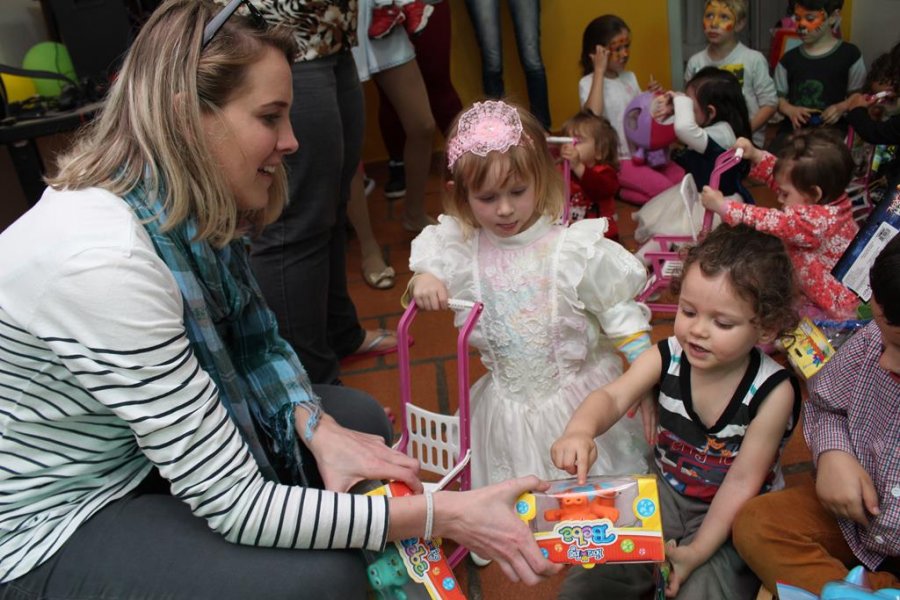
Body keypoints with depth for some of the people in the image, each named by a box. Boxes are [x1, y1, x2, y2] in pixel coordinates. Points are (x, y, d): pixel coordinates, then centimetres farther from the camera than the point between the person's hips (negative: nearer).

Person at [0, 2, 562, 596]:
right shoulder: (102, 261, -34)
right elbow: (234, 504, -32)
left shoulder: (194, 210, -9)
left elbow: (257, 345, 4)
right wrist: (444, 514, -29)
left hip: (157, 446, 8)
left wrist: (321, 430, -16)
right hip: (55, 523, -7)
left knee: (359, 418, 5)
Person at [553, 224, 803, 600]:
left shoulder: (772, 392, -22)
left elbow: (742, 481, -19)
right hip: (666, 494, 2)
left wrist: (698, 550, -19)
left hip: (734, 515, -2)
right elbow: (613, 397, -28)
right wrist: (581, 430, -52)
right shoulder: (665, 358, -15)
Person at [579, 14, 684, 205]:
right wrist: (599, 71, -25)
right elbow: (593, 116, -32)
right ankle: (616, 191, -1)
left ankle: (621, 187, 0)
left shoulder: (630, 77, 9)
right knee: (665, 190, -21)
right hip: (615, 159, -7)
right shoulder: (588, 83, -10)